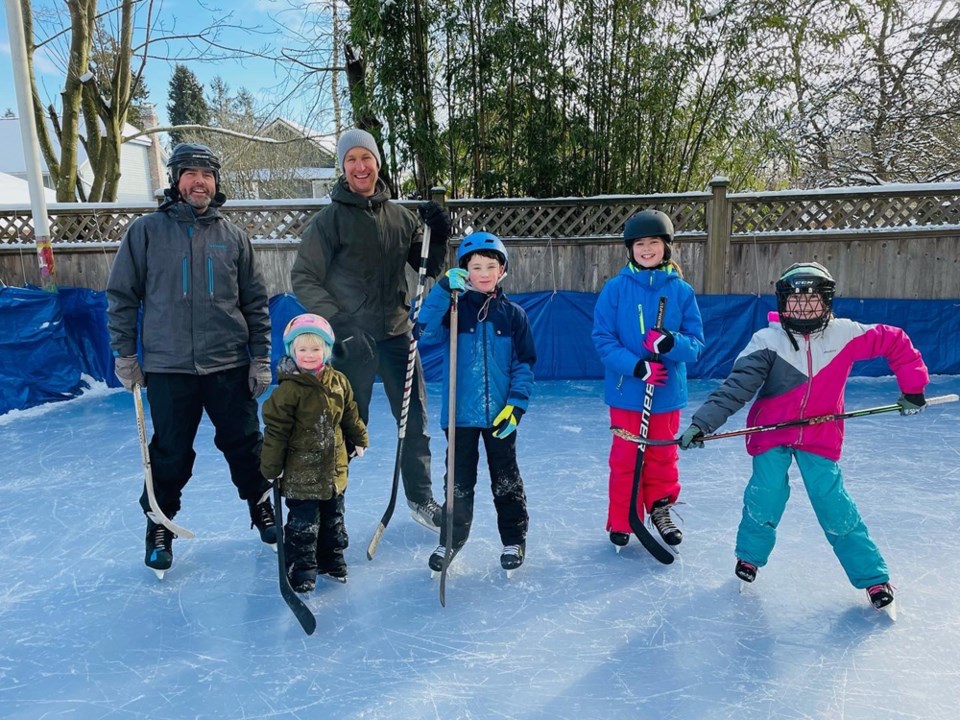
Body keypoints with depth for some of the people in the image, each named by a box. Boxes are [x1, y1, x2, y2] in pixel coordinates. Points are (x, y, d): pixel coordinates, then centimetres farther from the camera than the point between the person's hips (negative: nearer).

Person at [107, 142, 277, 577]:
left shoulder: (233, 237, 6)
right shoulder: (146, 231, 1)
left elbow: (255, 302, 8)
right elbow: (122, 295, 5)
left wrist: (261, 358, 4)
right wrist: (124, 353, 1)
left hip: (229, 365, 1)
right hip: (167, 366, -1)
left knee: (244, 444, 9)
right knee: (171, 453, 7)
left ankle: (262, 509, 30)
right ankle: (158, 525, 29)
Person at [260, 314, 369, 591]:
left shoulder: (338, 382, -1)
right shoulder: (289, 389, -17)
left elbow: (350, 415, 15)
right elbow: (275, 430, -14)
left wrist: (359, 440, 20)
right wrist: (271, 467, -12)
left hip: (334, 467, 6)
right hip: (301, 471, -5)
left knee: (333, 517, 19)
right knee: (303, 522, 3)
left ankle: (331, 559, 37)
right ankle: (301, 568, 20)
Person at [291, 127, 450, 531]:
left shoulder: (400, 217, 6)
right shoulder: (330, 220, -6)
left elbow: (428, 269, 12)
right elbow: (303, 279, -6)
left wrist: (438, 238, -6)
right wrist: (337, 323, -15)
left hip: (398, 333, 5)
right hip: (352, 340, -4)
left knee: (416, 419, 12)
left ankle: (421, 499, 31)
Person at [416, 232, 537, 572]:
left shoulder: (513, 314, 0)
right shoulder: (454, 308, -1)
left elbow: (525, 362, 0)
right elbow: (425, 330, -20)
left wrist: (516, 404, -9)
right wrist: (444, 288, -27)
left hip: (500, 414, 0)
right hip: (461, 414, 0)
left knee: (506, 480, 14)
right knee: (459, 480, 12)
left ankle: (514, 539, 30)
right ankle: (451, 539, 28)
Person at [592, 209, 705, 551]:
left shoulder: (681, 291, -2)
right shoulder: (616, 288, -6)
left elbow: (696, 343, -1)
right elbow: (603, 339, -9)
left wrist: (672, 343, -24)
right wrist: (636, 366, -22)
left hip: (668, 392, 2)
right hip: (626, 391, -2)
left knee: (663, 457, 17)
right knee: (625, 458, 9)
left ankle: (660, 510, 39)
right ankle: (621, 521, 26)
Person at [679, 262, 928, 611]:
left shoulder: (845, 334, -8)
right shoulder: (767, 340, -14)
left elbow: (895, 342, 6)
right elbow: (736, 386, -21)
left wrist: (912, 388, 8)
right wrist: (702, 422, -30)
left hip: (820, 437, 1)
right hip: (771, 434, -1)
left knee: (834, 505, -2)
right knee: (766, 496, -11)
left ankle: (873, 577, 15)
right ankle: (750, 556, 16)